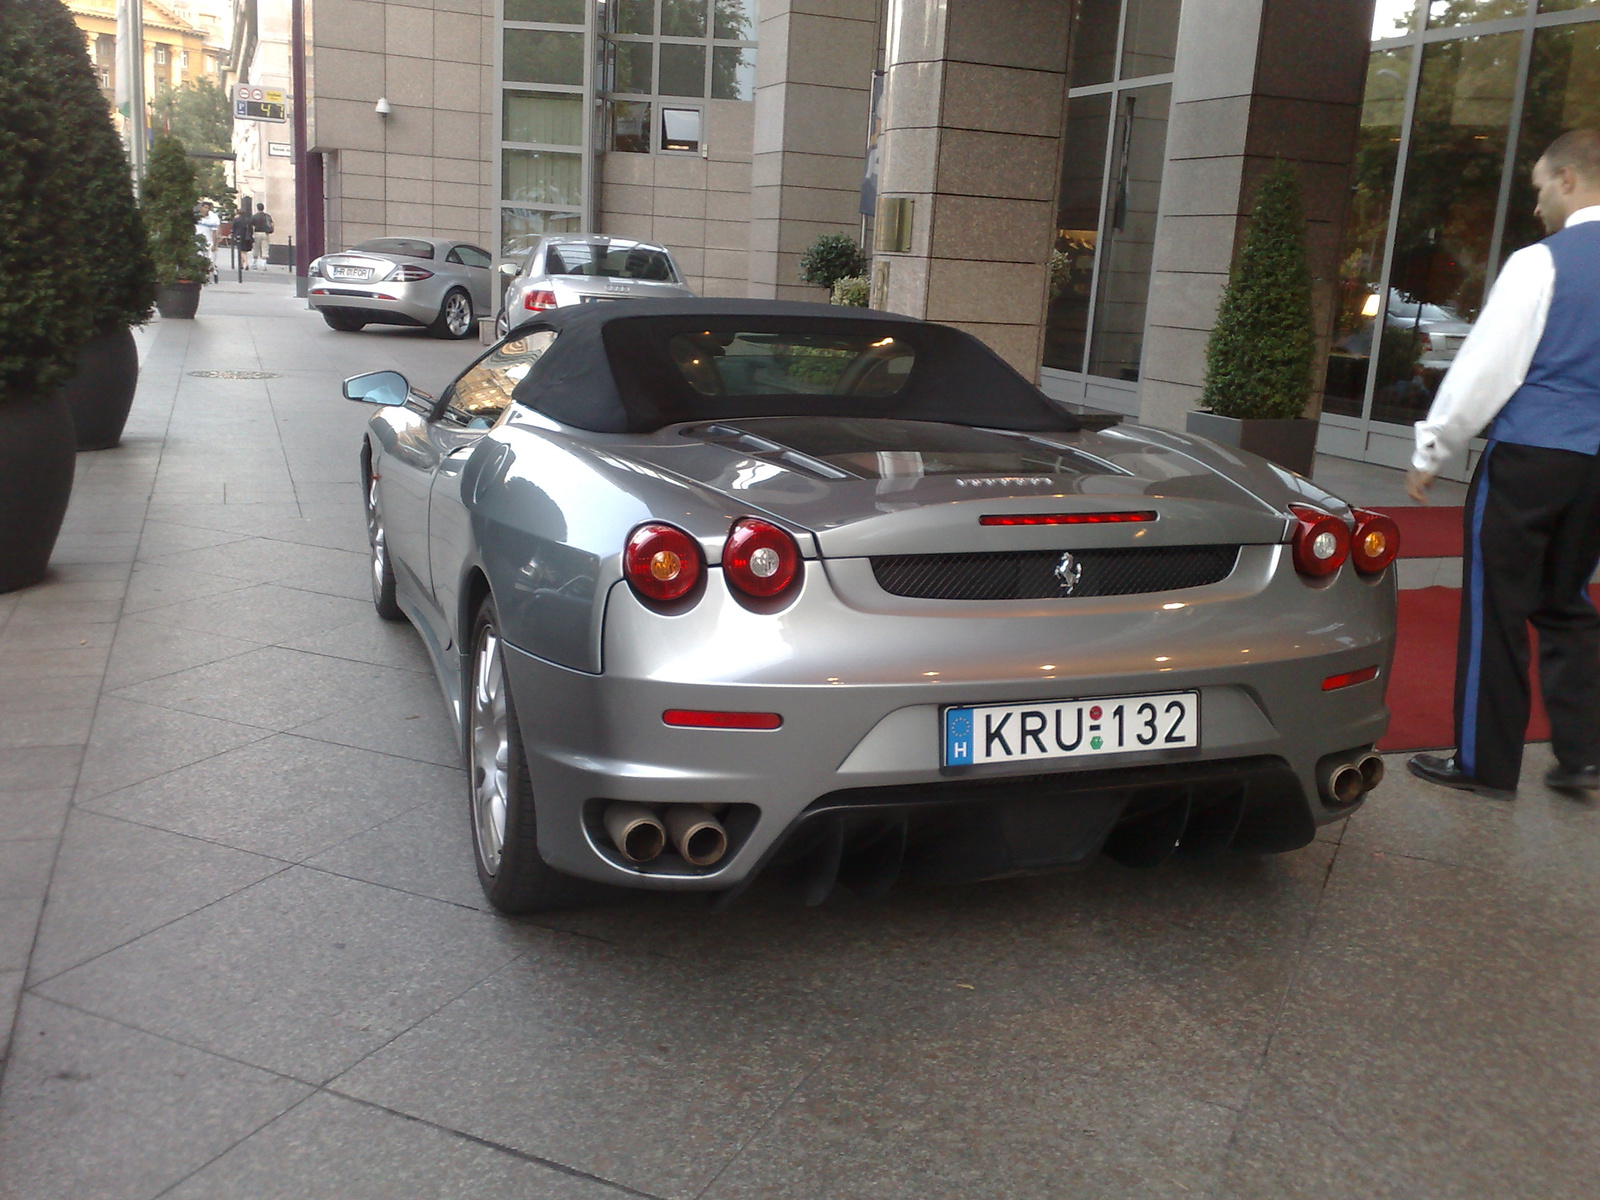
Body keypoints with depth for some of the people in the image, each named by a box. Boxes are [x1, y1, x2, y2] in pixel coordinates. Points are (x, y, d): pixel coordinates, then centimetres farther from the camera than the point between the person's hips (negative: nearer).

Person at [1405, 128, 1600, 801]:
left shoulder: (1540, 264, -11)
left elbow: (1485, 367, -12)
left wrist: (1431, 452, -3)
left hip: (1528, 458, -6)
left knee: (1495, 609, 3)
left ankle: (1485, 763, 12)